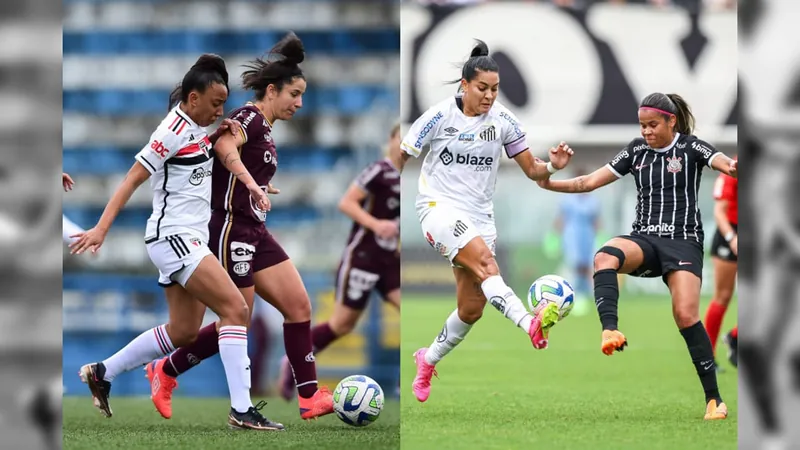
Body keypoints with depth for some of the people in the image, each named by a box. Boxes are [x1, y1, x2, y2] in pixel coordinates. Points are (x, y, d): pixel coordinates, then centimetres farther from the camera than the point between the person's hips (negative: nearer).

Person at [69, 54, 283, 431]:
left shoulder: (197, 128, 13)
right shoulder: (174, 131, -14)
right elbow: (133, 178, -15)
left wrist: (249, 182, -15)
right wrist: (101, 228, -20)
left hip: (188, 240, 10)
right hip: (175, 237, -10)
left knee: (183, 331, 14)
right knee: (235, 309, -17)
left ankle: (101, 373, 24)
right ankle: (241, 411, -21)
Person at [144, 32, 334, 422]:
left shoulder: (265, 127, 15)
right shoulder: (250, 117, -13)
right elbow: (225, 144, -33)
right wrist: (251, 182, -43)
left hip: (254, 232, 9)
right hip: (231, 230, -9)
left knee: (299, 306, 1)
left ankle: (310, 397, 0)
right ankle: (165, 372, 15)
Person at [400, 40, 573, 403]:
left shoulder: (502, 120, 1)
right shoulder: (440, 116, -8)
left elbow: (532, 170, 4)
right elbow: (400, 158, 0)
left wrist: (553, 166, -16)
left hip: (479, 216, 5)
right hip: (439, 207, -5)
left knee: (471, 309, 2)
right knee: (483, 257, -34)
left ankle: (428, 360, 27)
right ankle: (530, 323, -53)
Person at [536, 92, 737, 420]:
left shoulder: (690, 147, -1)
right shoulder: (637, 150, 10)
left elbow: (724, 164, -21)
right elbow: (590, 182, 10)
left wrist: (732, 168, -46)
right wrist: (550, 184, -6)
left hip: (684, 241, -3)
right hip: (645, 239, 3)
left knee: (685, 314, -19)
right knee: (605, 256, -31)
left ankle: (714, 399, -10)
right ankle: (610, 331, -47)